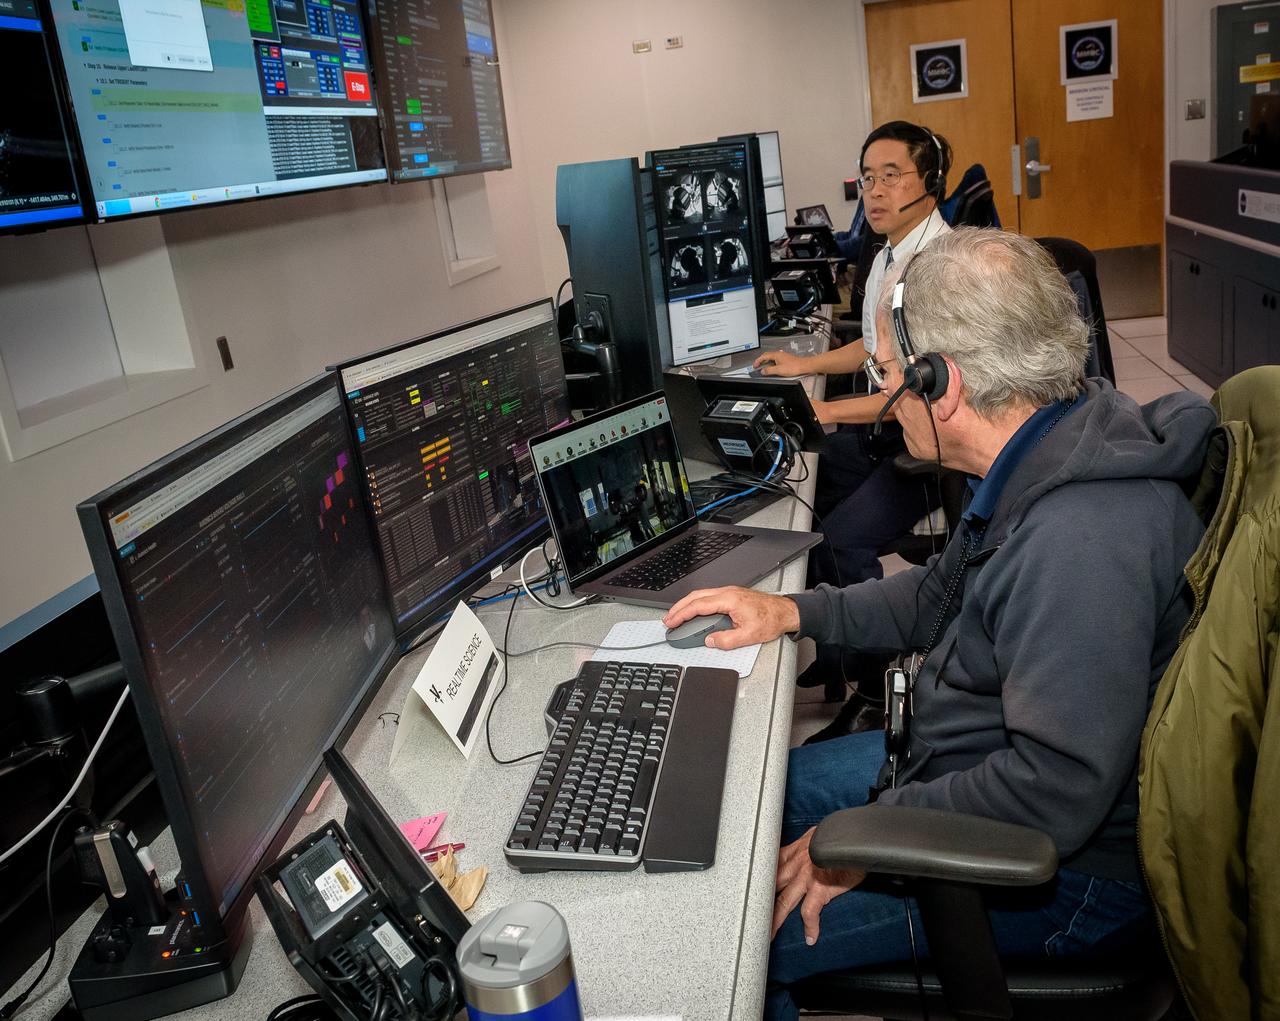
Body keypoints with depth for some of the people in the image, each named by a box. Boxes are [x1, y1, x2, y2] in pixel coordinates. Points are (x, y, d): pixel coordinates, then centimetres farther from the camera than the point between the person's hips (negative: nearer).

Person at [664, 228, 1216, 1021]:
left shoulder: (1082, 539, -34)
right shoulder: (1035, 466, -1)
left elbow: (1056, 791, -33)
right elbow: (941, 596, 14)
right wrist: (794, 613, 3)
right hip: (960, 764, 10)